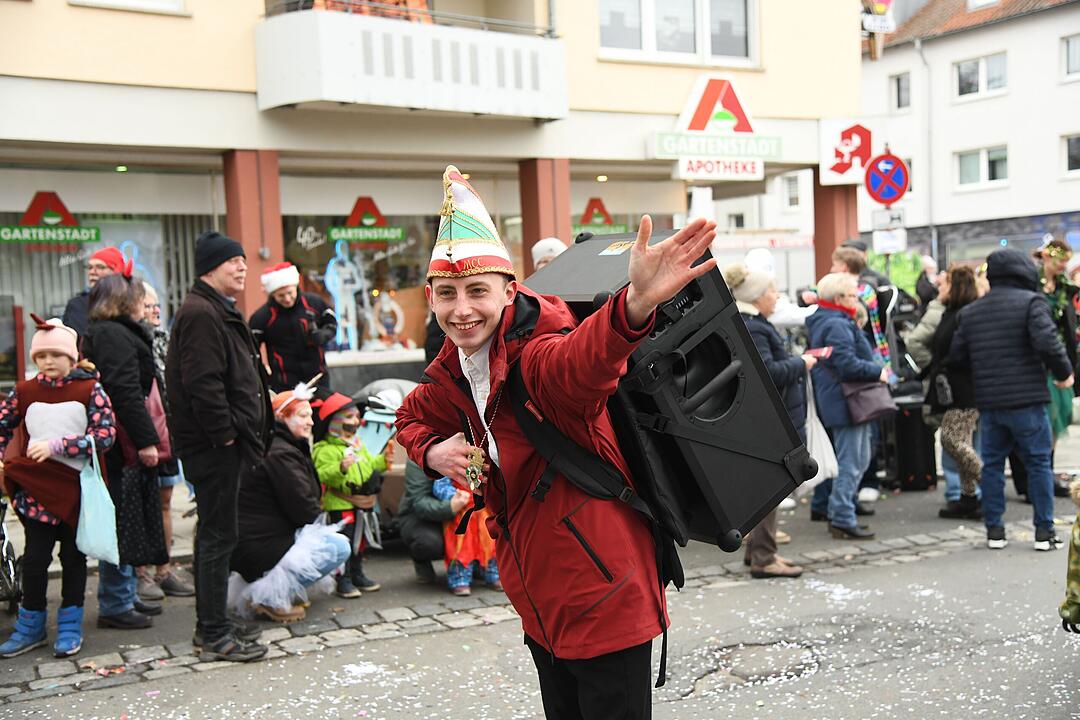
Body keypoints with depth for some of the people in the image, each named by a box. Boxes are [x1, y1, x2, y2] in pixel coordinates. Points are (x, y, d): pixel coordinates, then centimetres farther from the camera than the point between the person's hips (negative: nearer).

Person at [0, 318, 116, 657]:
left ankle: (70, 625, 22)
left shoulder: (90, 389, -5)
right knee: (35, 557, 3)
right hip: (36, 488, 1)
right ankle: (31, 625, 20)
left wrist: (57, 444, -20)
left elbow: (105, 435, -14)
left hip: (77, 487, -1)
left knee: (73, 556, 9)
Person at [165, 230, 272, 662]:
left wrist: (246, 431, 19)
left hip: (224, 445, 11)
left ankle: (212, 625, 26)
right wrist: (224, 432, -19)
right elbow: (202, 383, -24)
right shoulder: (200, 314, -15)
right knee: (218, 536, -5)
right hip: (213, 446, -11)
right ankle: (214, 635, 3)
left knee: (216, 533, 16)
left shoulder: (220, 311, 20)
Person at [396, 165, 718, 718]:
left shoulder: (535, 352, -22)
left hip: (602, 592, -8)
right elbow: (413, 417, 23)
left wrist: (636, 301, -69)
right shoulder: (451, 372, 2)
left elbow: (581, 361, -47)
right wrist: (432, 450, -1)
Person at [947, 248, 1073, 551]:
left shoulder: (970, 312, 11)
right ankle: (1044, 531, 9)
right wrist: (1064, 373, -4)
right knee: (1038, 463, 7)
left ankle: (994, 530, 14)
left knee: (992, 464, 12)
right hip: (1026, 401, -4)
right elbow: (1047, 342, -18)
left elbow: (956, 357, 10)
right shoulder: (1031, 302, -6)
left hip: (988, 403, 4)